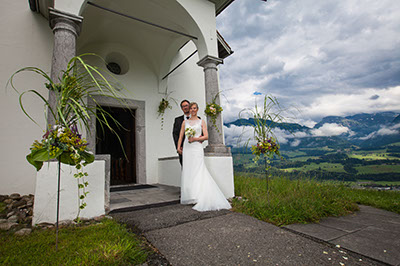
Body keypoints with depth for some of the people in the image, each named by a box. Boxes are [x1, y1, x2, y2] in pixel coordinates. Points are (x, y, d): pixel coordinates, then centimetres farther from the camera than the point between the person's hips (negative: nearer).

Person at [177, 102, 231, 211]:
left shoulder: (201, 122, 10)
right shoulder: (185, 122, 17)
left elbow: (206, 136, 2)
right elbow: (181, 136, 12)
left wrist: (195, 139, -11)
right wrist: (178, 147, -2)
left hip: (197, 148, -3)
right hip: (187, 148, 3)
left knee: (198, 171, -10)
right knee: (187, 171, 0)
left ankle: (200, 197, -6)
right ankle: (190, 196, 6)